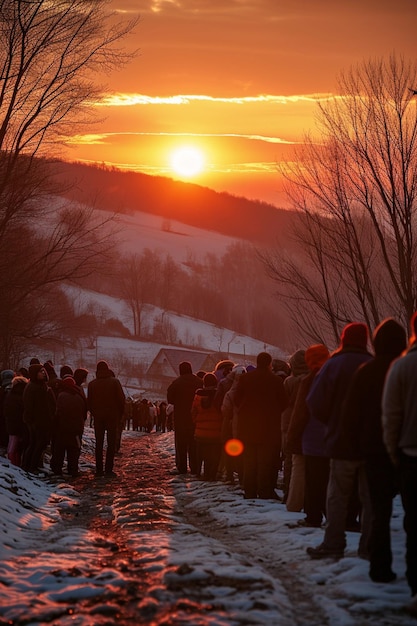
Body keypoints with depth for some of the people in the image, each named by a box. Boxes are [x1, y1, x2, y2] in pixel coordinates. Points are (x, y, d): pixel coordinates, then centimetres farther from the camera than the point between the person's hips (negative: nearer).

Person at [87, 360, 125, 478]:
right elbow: (121, 399, -6)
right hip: (112, 415, -3)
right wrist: (120, 415, 3)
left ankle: (99, 469, 5)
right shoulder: (114, 382, -3)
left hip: (98, 416, 3)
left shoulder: (92, 384, 5)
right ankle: (108, 470, -7)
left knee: (99, 443, 9)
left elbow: (89, 402, 4)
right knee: (111, 443, -1)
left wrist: (94, 413, 13)